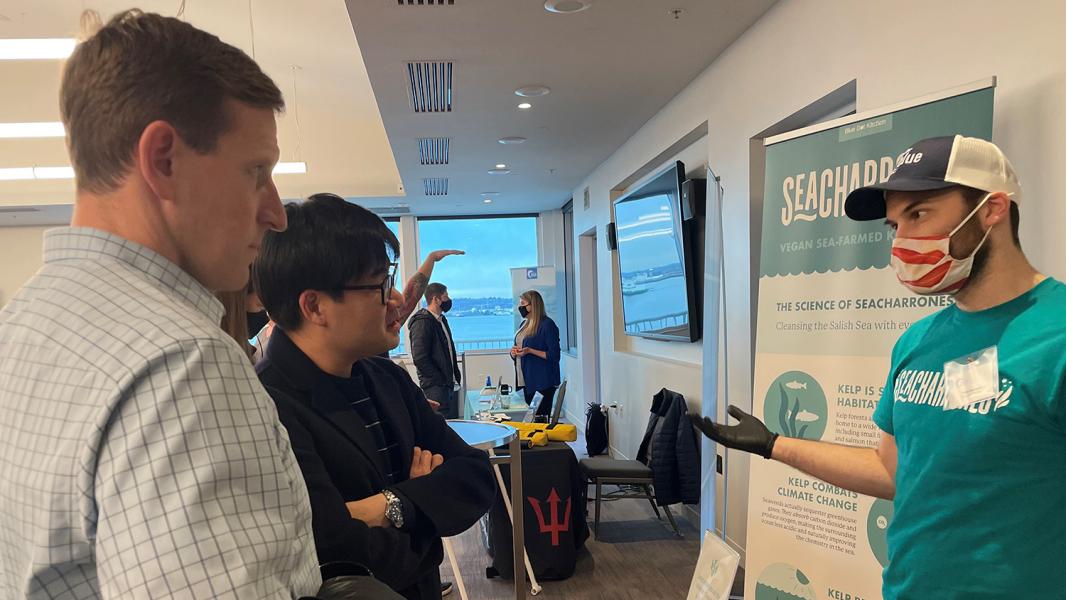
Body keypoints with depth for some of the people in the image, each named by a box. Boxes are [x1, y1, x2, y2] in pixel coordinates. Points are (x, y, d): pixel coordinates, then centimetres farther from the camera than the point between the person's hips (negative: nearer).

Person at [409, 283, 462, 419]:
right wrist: (440, 380, -16)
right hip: (436, 387, -9)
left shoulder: (441, 320, 16)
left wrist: (456, 376, 12)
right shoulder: (422, 322, -14)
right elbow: (419, 358, -20)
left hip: (450, 385, 9)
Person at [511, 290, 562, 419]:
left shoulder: (547, 324, -10)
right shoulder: (524, 324, 15)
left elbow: (554, 356, -14)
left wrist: (530, 351, -21)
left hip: (543, 383, -8)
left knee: (541, 418, -9)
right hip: (527, 381, 8)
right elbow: (515, 356, 23)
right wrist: (514, 352, 0)